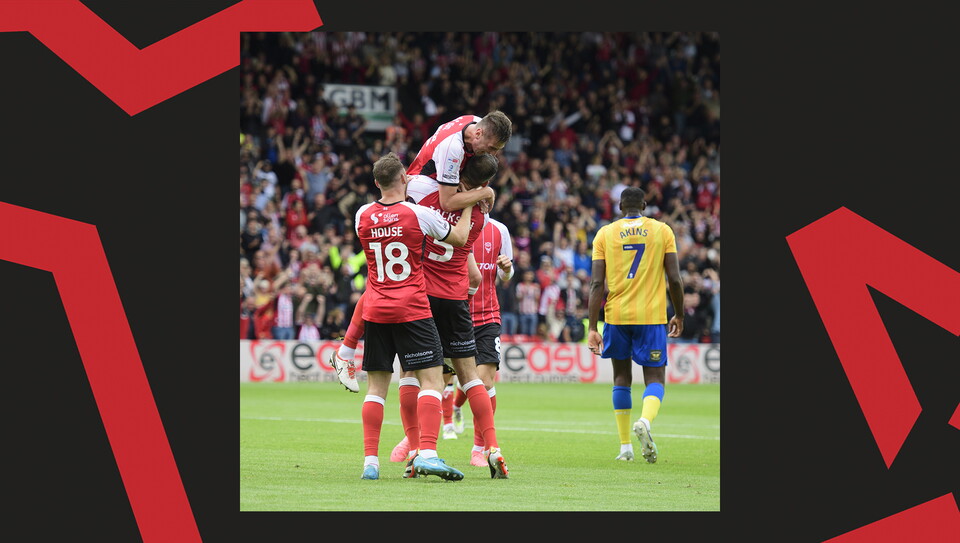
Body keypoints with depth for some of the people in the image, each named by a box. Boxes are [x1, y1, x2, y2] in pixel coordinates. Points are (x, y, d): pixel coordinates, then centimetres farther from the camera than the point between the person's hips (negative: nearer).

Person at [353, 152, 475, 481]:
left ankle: (370, 461, 2)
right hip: (412, 311, -4)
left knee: (376, 386, 8)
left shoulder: (363, 216, 3)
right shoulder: (418, 213, -8)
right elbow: (459, 238, 4)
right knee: (432, 380, -4)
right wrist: (468, 207, 20)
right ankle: (427, 453, -19)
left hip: (375, 311, 4)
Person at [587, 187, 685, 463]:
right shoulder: (662, 231, 3)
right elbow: (675, 279, 0)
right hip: (651, 316, -1)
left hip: (616, 315, 2)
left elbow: (597, 283, -2)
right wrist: (679, 315, 14)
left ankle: (625, 446, 14)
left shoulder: (605, 233, 4)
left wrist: (592, 327, -3)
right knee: (654, 378, 3)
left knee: (622, 376, 15)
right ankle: (645, 420, -29)